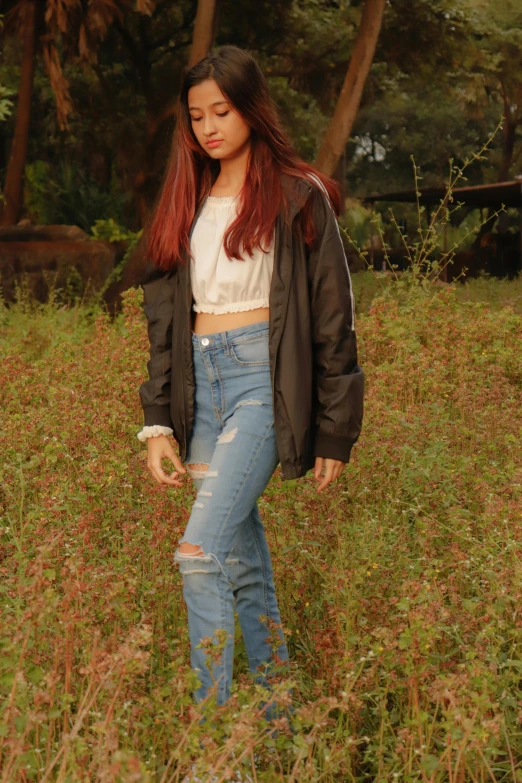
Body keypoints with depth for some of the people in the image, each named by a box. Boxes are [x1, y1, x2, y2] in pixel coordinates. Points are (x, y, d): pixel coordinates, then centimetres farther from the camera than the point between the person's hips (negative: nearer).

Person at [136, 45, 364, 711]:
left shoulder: (297, 199, -3)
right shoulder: (185, 204, 14)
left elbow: (331, 319, -2)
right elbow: (164, 317, 14)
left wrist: (335, 431, -4)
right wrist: (158, 422, 6)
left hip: (265, 382, -6)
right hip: (201, 384, 6)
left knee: (200, 550, -20)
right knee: (242, 557, 11)